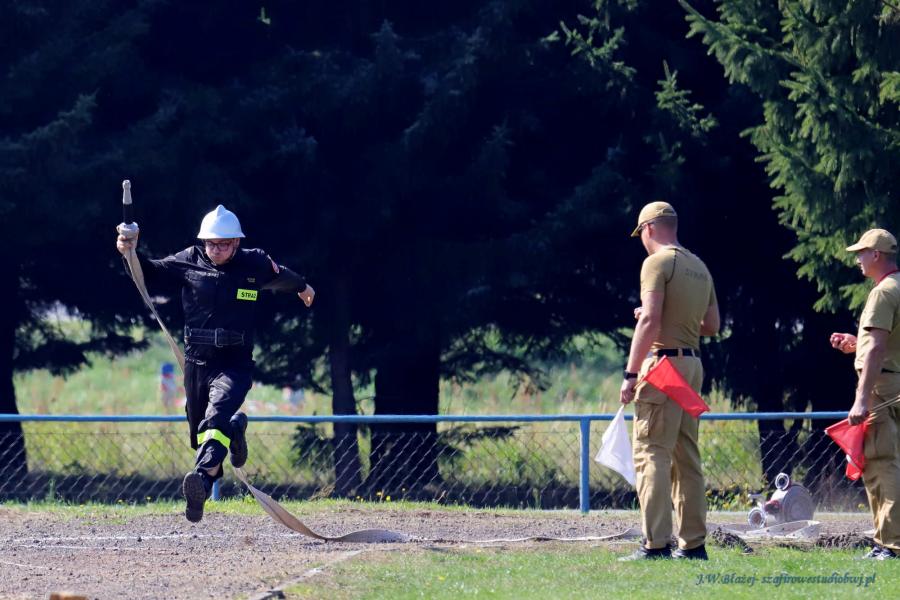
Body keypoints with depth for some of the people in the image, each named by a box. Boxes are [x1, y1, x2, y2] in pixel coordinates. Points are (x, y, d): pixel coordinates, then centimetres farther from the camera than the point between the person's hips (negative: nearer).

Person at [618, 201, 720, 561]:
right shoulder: (700, 268, 17)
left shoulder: (658, 263, -8)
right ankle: (693, 542, 10)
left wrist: (630, 375, -18)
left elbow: (649, 320, -18)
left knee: (652, 454, -10)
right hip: (693, 364, 8)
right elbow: (712, 325, 20)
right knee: (687, 457, 11)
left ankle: (656, 543, -18)